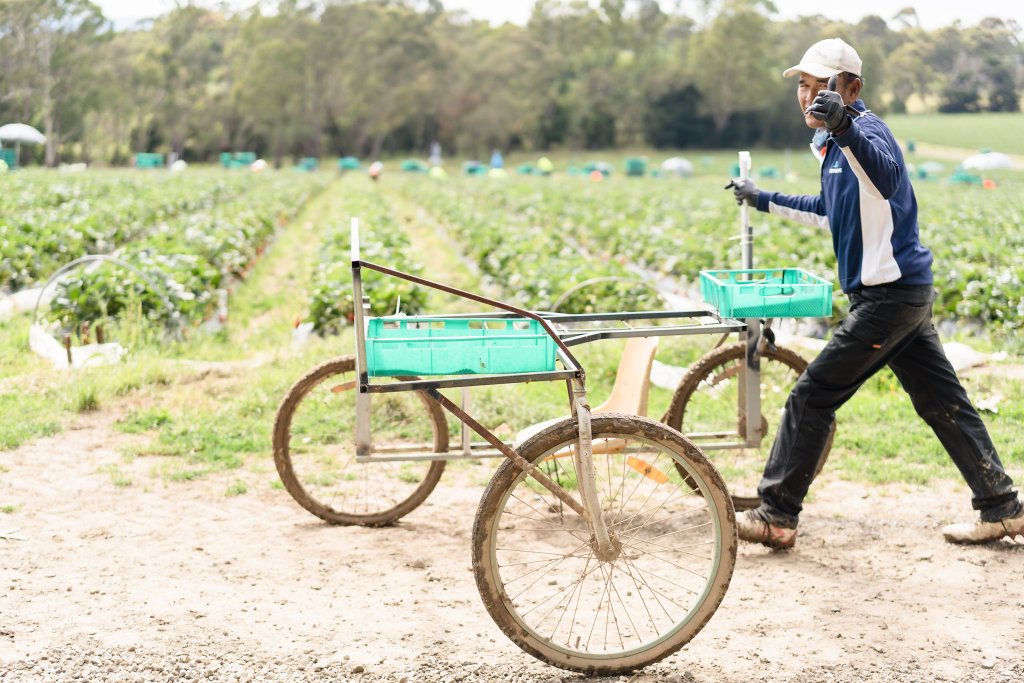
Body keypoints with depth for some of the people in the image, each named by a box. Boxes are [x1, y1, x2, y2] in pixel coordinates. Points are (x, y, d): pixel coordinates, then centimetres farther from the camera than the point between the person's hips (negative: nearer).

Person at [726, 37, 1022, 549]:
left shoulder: (867, 128, -14)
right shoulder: (832, 142, 15)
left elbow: (887, 180, -39)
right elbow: (831, 211, 31)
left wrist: (844, 128, -55)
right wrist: (765, 201, 35)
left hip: (890, 293, -10)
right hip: (904, 293, 10)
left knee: (813, 395, -6)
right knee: (941, 401, 13)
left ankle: (776, 516, 0)